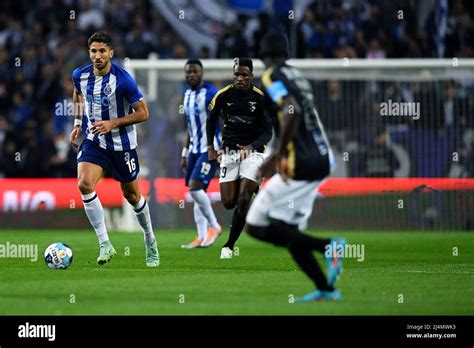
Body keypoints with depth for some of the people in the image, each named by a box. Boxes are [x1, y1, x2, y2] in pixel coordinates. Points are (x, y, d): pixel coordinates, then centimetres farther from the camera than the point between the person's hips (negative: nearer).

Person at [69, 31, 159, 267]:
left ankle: (150, 241, 36)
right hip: (94, 141, 3)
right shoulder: (80, 75, -6)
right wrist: (77, 123, 11)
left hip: (122, 144, -3)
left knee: (131, 195, 10)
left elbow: (143, 113, -14)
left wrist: (113, 123, -24)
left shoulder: (122, 80, -21)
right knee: (84, 184, -21)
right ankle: (104, 244, -15)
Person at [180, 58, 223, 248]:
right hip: (195, 149, 8)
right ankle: (202, 237, 6)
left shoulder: (211, 94, -12)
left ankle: (214, 226, -2)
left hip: (210, 149, -8)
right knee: (196, 191, 4)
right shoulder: (187, 95, 13)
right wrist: (185, 153, 20)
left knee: (195, 186, -17)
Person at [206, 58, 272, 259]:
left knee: (243, 199, -16)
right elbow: (211, 120, 15)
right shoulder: (224, 95, -2)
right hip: (229, 152, 3)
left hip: (252, 151, -3)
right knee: (228, 203, -1)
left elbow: (267, 133, -7)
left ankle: (229, 245, -9)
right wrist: (211, 147, 8)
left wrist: (252, 146, -25)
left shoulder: (261, 98, -8)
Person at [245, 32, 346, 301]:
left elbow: (293, 112, -23)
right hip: (323, 161, 8)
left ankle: (326, 246, -15)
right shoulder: (296, 75, 19)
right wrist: (276, 157, 28)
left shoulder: (272, 77, -6)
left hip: (300, 165, -8)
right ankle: (326, 289, 5)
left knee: (256, 226, -4)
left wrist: (280, 153, -17)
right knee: (287, 231, 13)